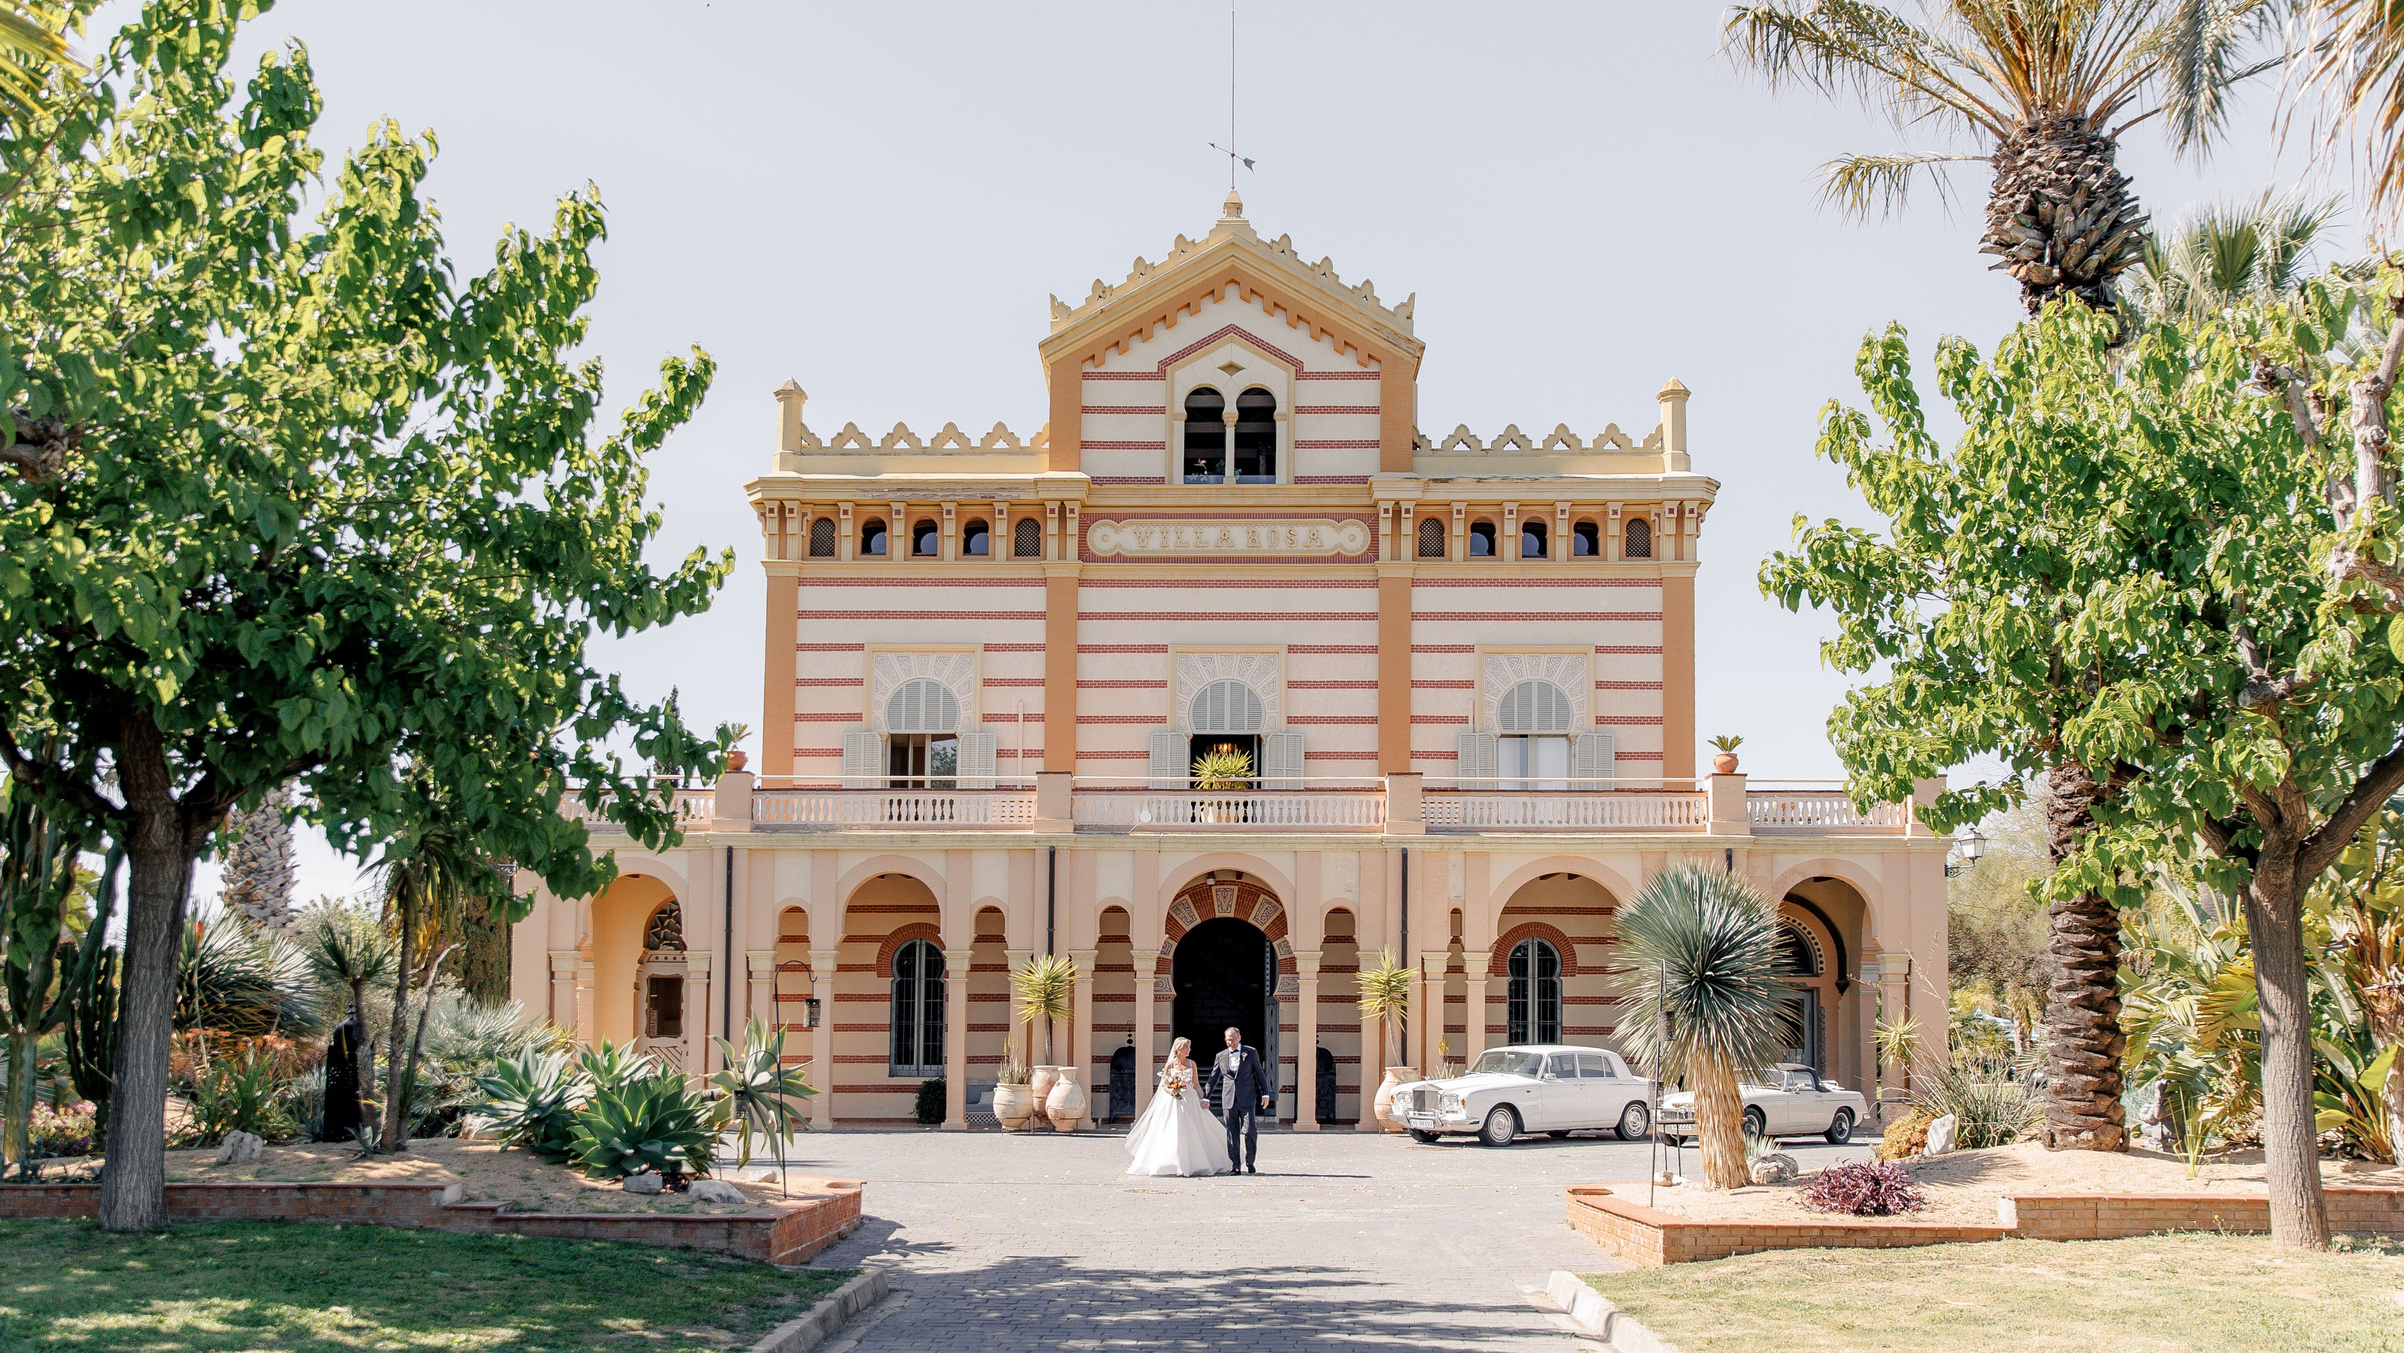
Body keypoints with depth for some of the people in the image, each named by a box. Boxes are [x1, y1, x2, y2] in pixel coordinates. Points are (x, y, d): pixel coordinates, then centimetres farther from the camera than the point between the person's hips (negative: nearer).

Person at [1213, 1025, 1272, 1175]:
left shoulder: (1251, 1052, 6)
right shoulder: (1221, 1056, 11)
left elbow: (1260, 1074, 9)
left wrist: (1265, 1094, 4)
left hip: (1247, 1099, -2)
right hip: (1228, 1100, 2)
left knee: (1249, 1130, -9)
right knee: (1232, 1133, 3)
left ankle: (1250, 1162, 7)